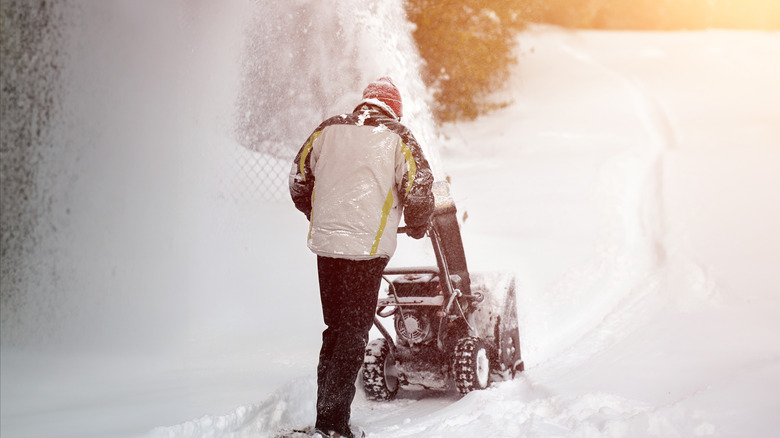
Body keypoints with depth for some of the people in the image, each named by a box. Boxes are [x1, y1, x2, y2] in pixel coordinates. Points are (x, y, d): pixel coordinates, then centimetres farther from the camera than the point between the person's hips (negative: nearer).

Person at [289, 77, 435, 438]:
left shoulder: (327, 130, 11)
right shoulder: (396, 138, -1)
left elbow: (299, 179, 15)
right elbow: (417, 188, -8)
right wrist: (417, 225, 11)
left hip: (325, 244, 4)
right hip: (368, 246, -4)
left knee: (334, 328, 17)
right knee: (353, 333, 1)